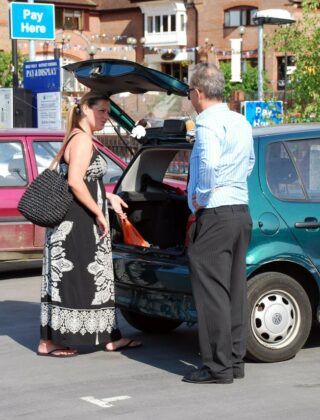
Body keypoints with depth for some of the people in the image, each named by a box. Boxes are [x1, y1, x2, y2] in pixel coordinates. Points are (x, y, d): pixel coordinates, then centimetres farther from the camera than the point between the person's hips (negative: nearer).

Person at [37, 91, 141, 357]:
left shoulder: (78, 138, 17)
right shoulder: (82, 139, -14)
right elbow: (75, 182, -22)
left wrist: (108, 197, 17)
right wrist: (99, 213, -17)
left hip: (80, 224, 10)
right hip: (76, 224, -10)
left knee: (96, 280, 12)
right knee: (69, 281, -5)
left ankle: (111, 337, 18)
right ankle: (49, 342, 1)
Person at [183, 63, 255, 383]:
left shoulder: (208, 122, -14)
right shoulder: (241, 122, 14)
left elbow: (209, 164, -30)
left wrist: (202, 197, -16)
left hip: (215, 215, -9)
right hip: (241, 212, 9)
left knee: (211, 291, -5)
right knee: (234, 290, 13)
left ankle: (218, 366, -5)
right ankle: (235, 360, 18)